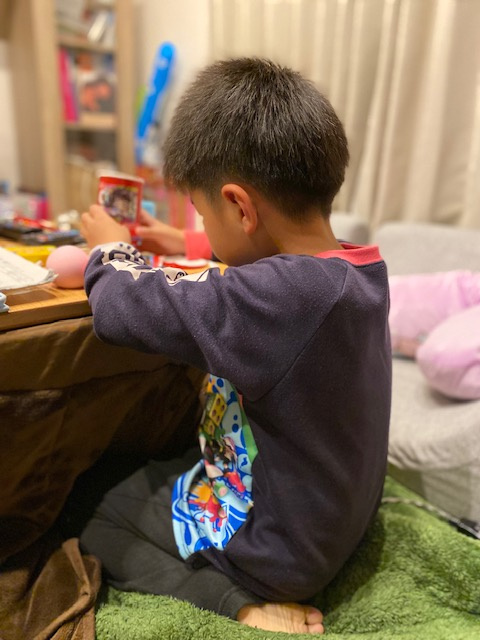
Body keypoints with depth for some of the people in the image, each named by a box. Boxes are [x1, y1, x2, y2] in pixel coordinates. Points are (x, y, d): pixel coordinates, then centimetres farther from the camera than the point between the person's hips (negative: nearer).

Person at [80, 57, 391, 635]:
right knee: (150, 468, 25)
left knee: (92, 519, 10)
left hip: (279, 544, -8)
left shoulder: (274, 296, -37)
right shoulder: (362, 269, -9)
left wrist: (111, 250, -4)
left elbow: (123, 308, -25)